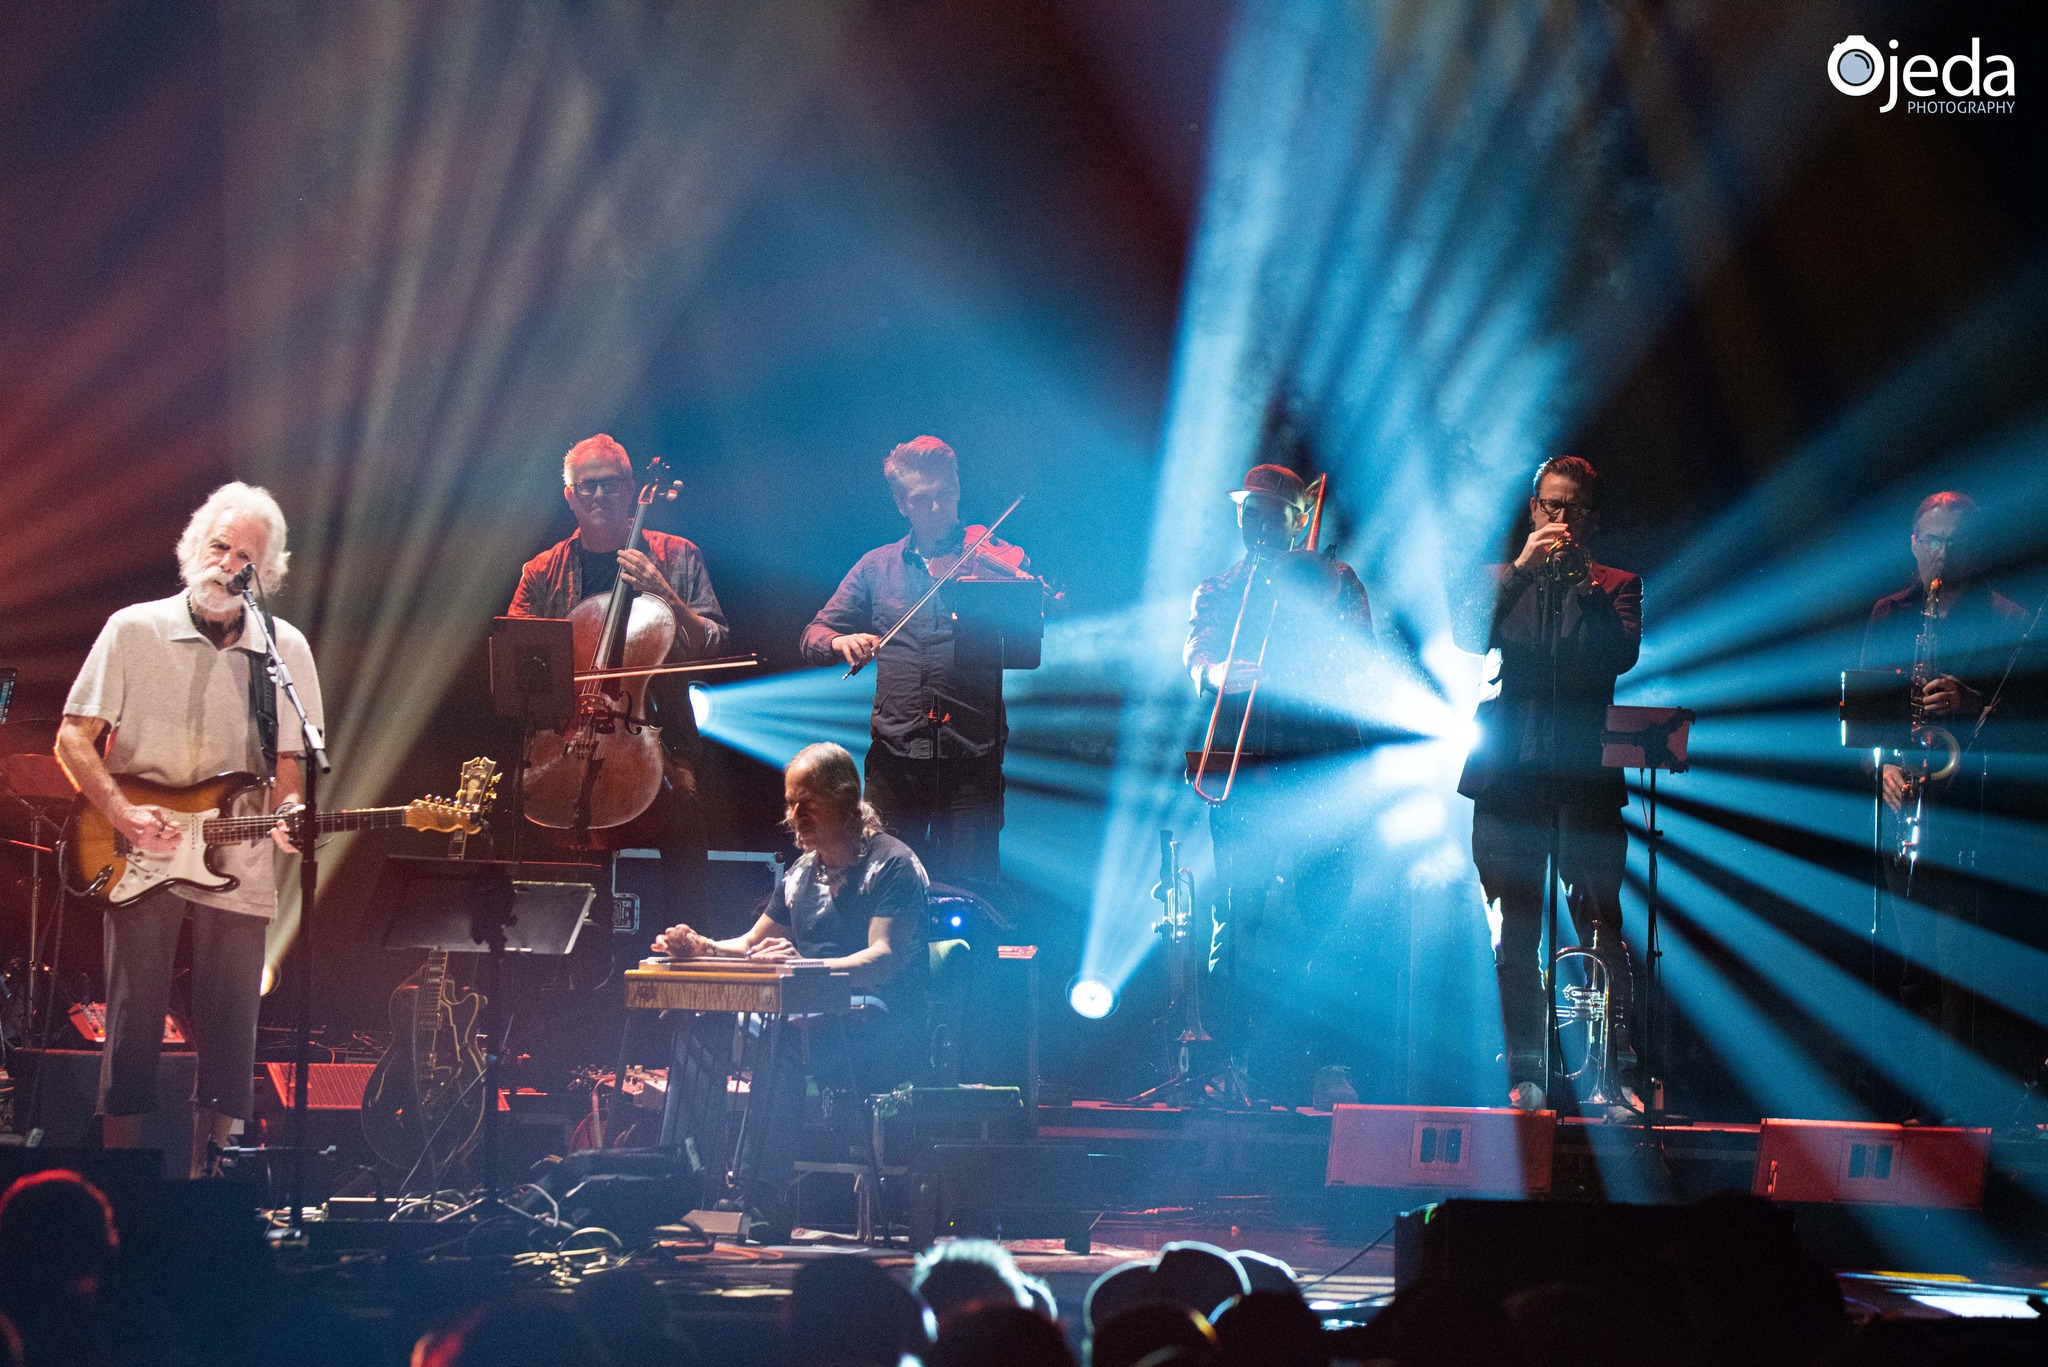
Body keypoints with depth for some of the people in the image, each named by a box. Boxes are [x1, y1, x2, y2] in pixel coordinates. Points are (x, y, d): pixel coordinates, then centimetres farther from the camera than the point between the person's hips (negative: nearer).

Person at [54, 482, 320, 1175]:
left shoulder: (286, 649, 7)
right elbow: (74, 737, 1)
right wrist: (124, 815, -12)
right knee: (133, 1024, -4)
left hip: (237, 864, 2)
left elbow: (288, 760, 13)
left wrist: (286, 817, -8)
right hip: (139, 860, -2)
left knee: (227, 1037, 3)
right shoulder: (134, 630, 1)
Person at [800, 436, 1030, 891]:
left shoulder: (995, 559, 5)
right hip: (896, 756, 2)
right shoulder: (878, 568, 12)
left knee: (969, 886, -3)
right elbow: (814, 635, 12)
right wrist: (839, 641, -11)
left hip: (972, 755, -2)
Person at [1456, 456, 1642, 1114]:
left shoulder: (1614, 585, 11)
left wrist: (1583, 579, -11)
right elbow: (1468, 638, -5)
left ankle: (1616, 1072, -8)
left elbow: (1621, 654, -7)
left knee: (1599, 926, -8)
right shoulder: (1500, 580, 15)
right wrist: (1521, 568, -11)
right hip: (1510, 775, 2)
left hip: (1585, 774, -2)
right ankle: (1526, 1077, 6)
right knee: (1516, 934, 2)